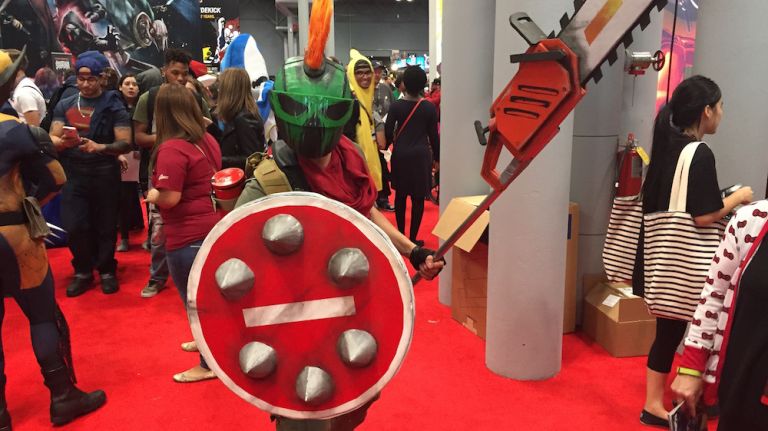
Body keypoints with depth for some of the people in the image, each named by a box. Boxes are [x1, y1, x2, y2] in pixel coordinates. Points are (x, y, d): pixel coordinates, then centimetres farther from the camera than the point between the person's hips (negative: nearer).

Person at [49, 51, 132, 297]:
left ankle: (107, 270, 23)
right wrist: (62, 142, -19)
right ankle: (83, 271, 18)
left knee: (105, 226, 6)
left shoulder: (113, 106, -3)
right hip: (73, 175, 3)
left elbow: (126, 144, -9)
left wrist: (100, 147, -26)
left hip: (105, 175, -2)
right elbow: (52, 139, 4)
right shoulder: (64, 105, 8)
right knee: (74, 226, -2)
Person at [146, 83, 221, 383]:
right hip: (213, 227, 8)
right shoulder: (208, 141, 5)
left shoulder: (171, 149, -20)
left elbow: (169, 198, -24)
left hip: (188, 236, -8)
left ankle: (208, 364, 19)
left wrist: (151, 194, -6)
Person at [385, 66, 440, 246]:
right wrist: (437, 156, 10)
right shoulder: (429, 107, -3)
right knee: (418, 198, 5)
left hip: (400, 154, 1)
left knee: (400, 195, 13)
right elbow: (434, 135, 0)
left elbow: (388, 132, -2)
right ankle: (413, 238, 7)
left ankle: (401, 235, 19)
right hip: (421, 155, -1)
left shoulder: (396, 106, -4)